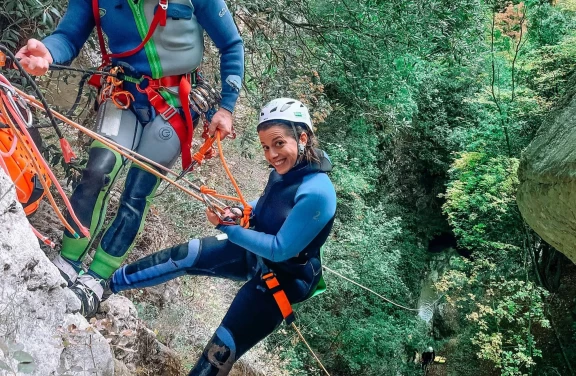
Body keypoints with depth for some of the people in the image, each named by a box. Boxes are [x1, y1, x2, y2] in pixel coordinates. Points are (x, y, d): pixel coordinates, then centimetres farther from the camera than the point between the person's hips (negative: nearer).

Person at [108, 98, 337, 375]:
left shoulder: (317, 193, -32)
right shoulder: (284, 171, -8)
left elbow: (280, 249, -28)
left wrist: (228, 228, -25)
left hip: (283, 278, -7)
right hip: (254, 253, 8)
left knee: (221, 350, -4)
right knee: (183, 256, 2)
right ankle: (106, 284, 20)